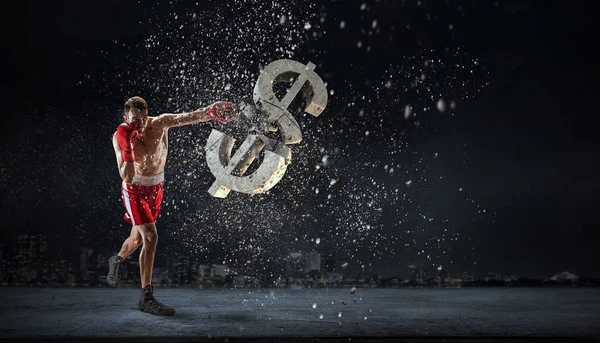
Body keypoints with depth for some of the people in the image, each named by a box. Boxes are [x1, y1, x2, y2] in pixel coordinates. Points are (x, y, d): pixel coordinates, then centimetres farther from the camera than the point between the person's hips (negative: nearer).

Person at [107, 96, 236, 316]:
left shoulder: (160, 123, -14)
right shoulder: (120, 137, -20)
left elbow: (187, 117, -32)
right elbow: (126, 177, -26)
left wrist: (208, 112, -51)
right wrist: (128, 149, -38)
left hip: (156, 187, 4)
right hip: (134, 189, -4)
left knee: (138, 237, 20)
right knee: (150, 237, -18)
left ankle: (117, 260, 54)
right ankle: (147, 298, -11)